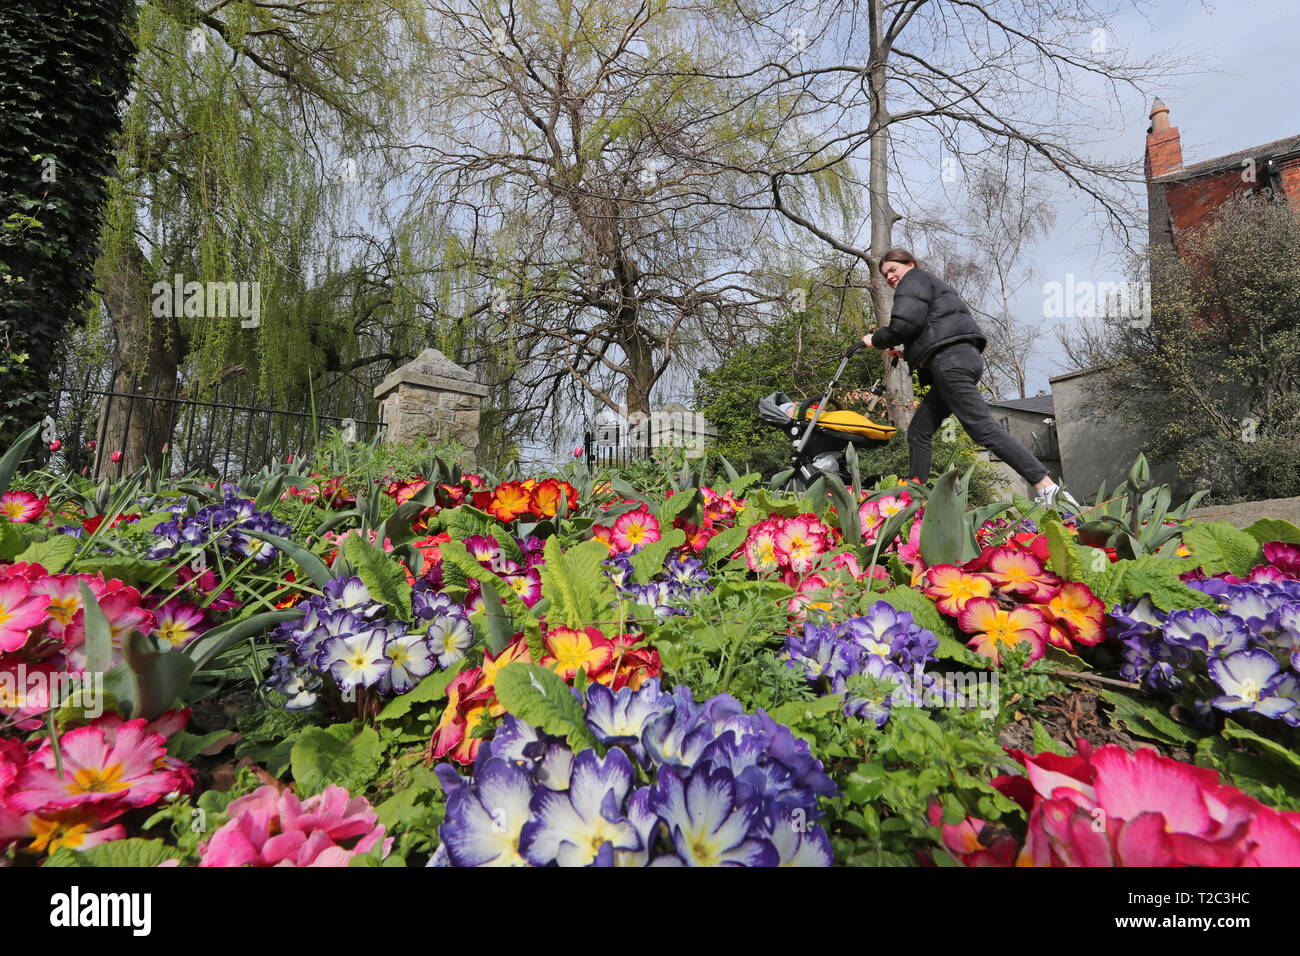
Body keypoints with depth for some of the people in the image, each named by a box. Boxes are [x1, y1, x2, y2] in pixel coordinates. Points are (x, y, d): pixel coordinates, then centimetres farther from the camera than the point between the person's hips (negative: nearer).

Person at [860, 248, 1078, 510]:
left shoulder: (915, 280, 6)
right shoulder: (933, 284, 35)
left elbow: (905, 324, -12)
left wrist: (876, 339, 3)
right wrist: (903, 353, 24)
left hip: (950, 359, -11)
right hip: (962, 358, 11)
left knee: (983, 428, -19)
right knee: (919, 431, 9)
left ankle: (1046, 488, -25)